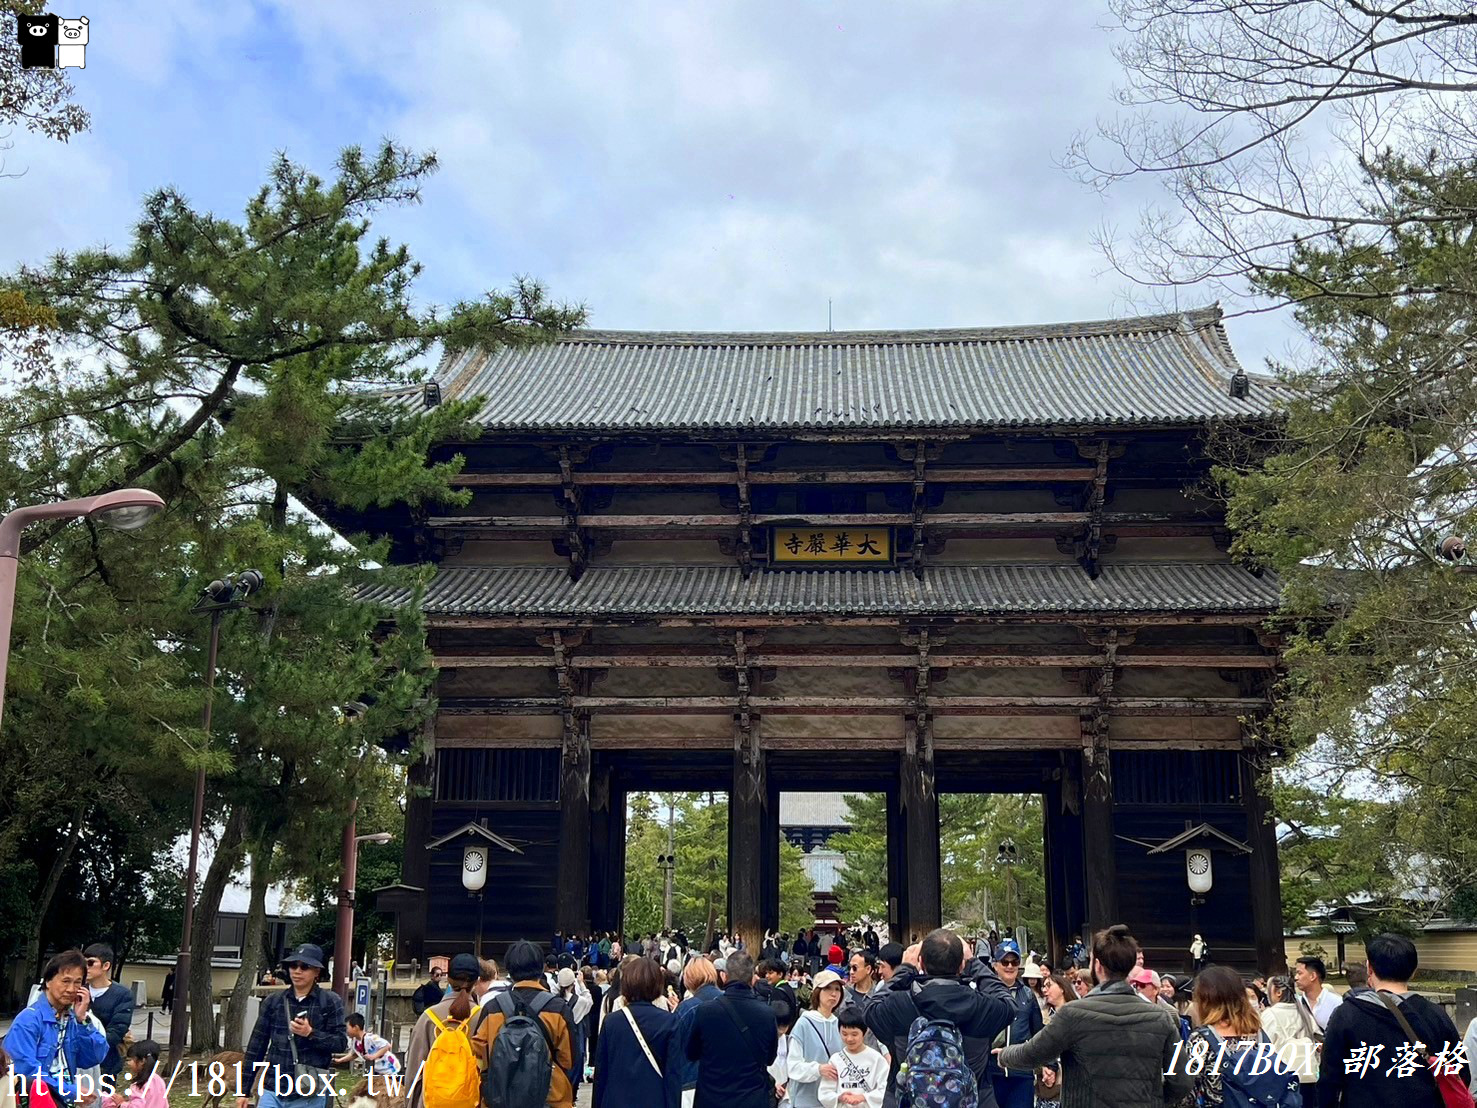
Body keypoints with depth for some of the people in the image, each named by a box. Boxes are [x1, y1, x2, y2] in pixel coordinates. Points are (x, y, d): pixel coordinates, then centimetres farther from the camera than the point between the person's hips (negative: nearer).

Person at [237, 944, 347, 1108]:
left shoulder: (330, 1002, -1)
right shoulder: (273, 1001, 6)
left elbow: (341, 1043, -2)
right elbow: (257, 1045, 10)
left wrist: (310, 1033, -18)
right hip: (272, 1091, 2)